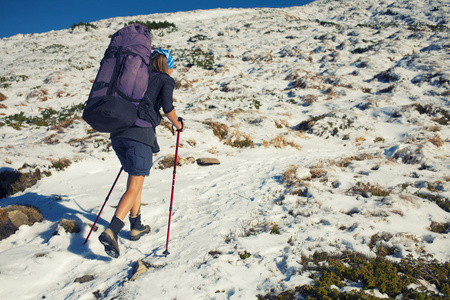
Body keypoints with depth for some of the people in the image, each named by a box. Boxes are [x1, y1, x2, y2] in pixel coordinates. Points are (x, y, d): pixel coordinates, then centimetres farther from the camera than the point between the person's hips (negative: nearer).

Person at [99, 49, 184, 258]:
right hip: (141, 133, -6)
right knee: (134, 187, -5)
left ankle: (136, 227, 28)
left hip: (118, 131, 6)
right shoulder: (166, 80, 10)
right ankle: (111, 232, -20)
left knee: (135, 179, 22)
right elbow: (167, 107, -7)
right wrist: (178, 125, 10)